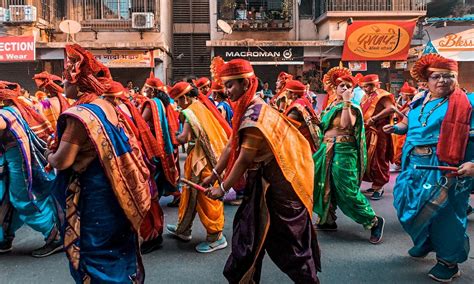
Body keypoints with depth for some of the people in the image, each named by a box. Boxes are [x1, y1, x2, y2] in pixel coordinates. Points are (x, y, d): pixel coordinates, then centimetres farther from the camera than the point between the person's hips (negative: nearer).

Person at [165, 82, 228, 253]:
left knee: (206, 197, -1)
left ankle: (216, 237, 11)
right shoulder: (199, 107, 13)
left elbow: (184, 137, -20)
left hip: (203, 159, -10)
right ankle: (183, 229, 33)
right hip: (199, 157, 10)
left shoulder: (190, 111, -15)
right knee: (189, 194, 19)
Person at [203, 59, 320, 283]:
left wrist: (223, 188, -10)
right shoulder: (246, 109, 7)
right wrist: (214, 175, 13)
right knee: (250, 229, 17)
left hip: (276, 183, -9)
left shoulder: (254, 113, -23)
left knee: (286, 238, 4)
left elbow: (244, 159, -21)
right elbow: (231, 146, 12)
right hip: (263, 180, 9)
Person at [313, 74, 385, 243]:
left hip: (343, 150, -8)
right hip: (327, 150, 8)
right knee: (325, 185, 12)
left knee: (347, 190, -9)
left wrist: (346, 102, -24)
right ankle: (328, 220, 26)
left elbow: (345, 124, -25)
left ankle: (374, 221, 4)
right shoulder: (331, 106, 15)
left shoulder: (352, 107, -5)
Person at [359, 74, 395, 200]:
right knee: (368, 159, 11)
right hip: (367, 132, 8)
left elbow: (391, 109, -26)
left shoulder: (381, 95, -10)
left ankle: (379, 187, 7)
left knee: (378, 160, -2)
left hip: (378, 133, -8)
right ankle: (375, 184, 24)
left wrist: (373, 119, -25)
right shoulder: (367, 97, 16)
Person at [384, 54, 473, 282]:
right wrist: (395, 128, 8)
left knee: (443, 212, 3)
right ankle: (424, 243, 41)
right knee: (410, 206, 15)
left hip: (442, 167, -6)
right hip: (414, 165, 6)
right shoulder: (420, 102, 11)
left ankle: (449, 261, 23)